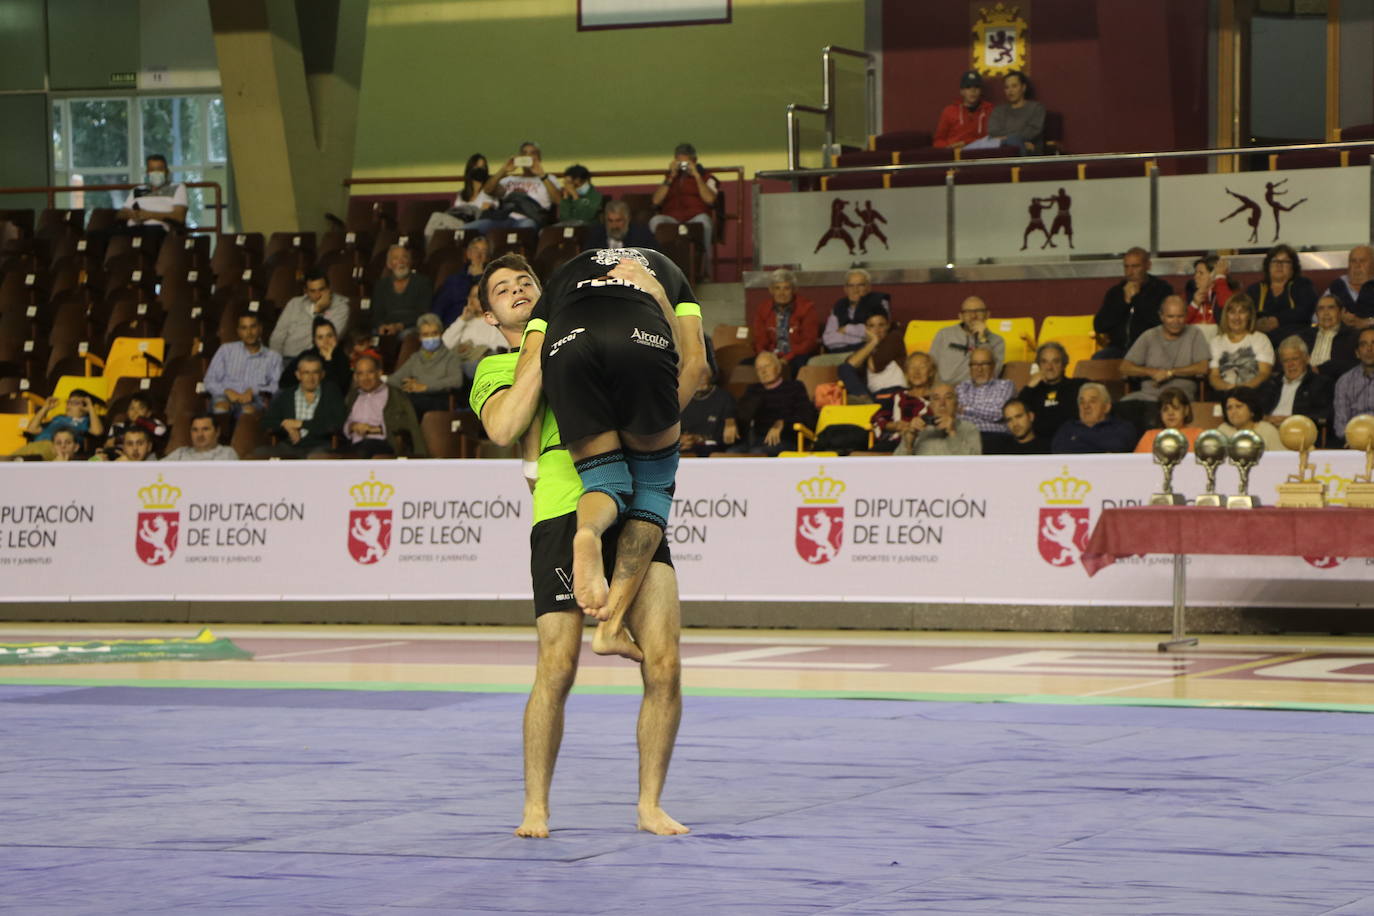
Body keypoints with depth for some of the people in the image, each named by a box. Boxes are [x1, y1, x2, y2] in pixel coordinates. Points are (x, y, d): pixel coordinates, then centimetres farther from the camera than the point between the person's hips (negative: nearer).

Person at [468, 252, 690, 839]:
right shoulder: (495, 370, 17)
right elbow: (503, 429, -5)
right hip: (564, 514, -3)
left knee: (664, 666, -7)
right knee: (557, 669, -10)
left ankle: (650, 806, 5)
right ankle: (536, 807, 6)